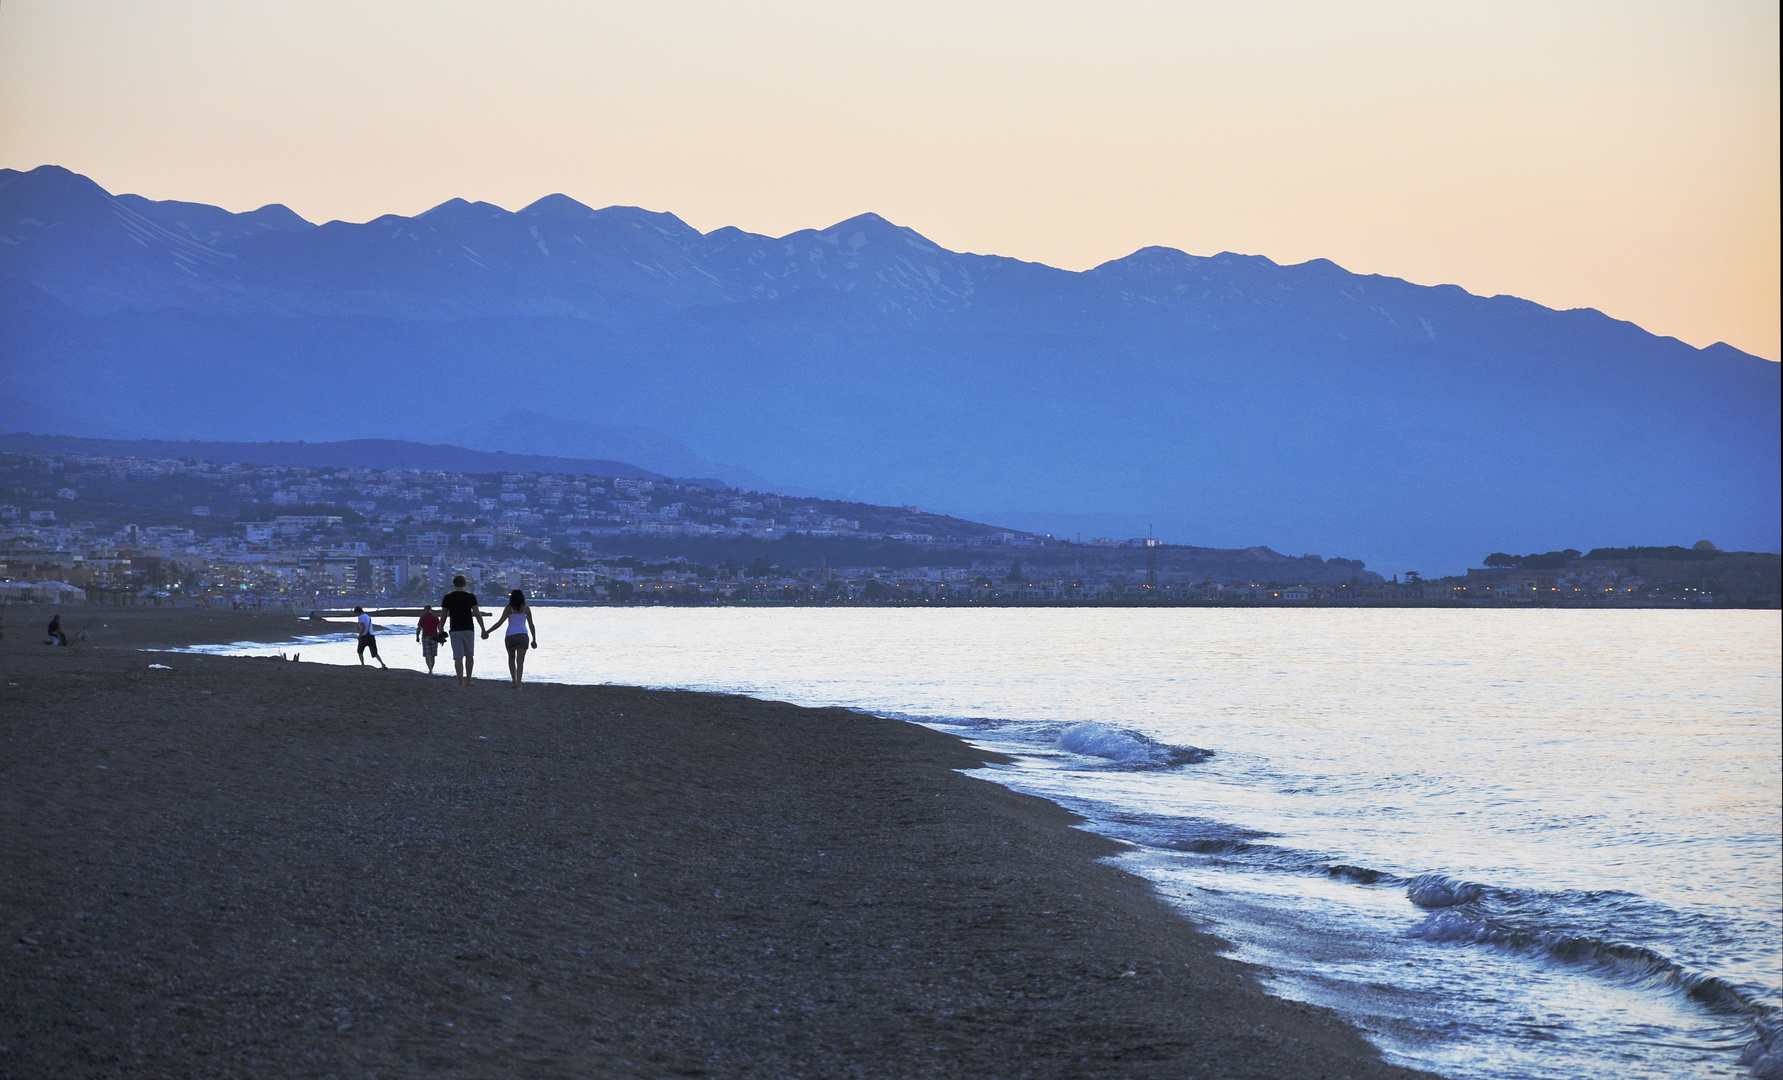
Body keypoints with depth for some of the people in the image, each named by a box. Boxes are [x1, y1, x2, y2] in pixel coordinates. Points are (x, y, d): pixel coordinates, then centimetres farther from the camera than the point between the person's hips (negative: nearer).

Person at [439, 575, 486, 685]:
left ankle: (460, 682, -4)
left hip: (454, 630, 0)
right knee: (469, 655, 14)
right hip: (468, 629, 0)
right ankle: (468, 680, 13)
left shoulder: (447, 598, 1)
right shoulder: (470, 597, -3)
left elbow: (444, 616, 4)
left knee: (458, 657, -1)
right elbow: (477, 614, -5)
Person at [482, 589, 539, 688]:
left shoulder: (509, 608, 2)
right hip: (523, 635, 0)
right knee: (520, 661, -4)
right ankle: (518, 683, -16)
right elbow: (531, 625, 9)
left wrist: (487, 632, -2)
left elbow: (500, 622, -5)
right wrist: (534, 640, 16)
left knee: (511, 658, 19)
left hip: (510, 635, 0)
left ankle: (514, 681, 8)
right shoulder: (526, 609, 8)